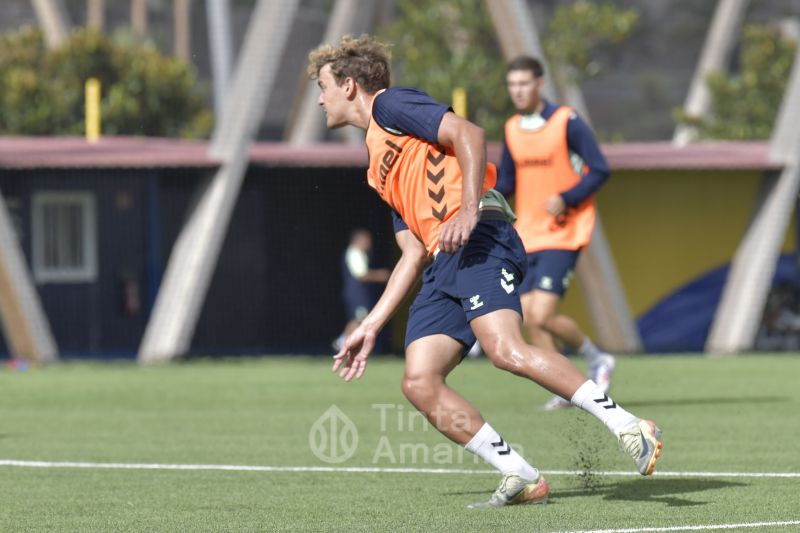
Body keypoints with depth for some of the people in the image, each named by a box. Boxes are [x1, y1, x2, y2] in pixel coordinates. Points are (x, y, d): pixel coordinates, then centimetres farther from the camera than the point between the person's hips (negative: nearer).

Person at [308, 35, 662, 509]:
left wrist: (468, 212, -19)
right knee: (419, 382, -7)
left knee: (505, 349, -29)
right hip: (443, 263, 9)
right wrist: (371, 327, 26)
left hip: (479, 238, -9)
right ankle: (523, 479, -9)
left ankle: (629, 428, -27)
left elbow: (468, 134, -7)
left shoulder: (390, 104, 8)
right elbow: (414, 254, 29)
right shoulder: (380, 169, 33)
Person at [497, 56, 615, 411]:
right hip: (528, 236, 6)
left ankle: (596, 360, 8)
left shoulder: (566, 122, -9)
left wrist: (566, 199, -22)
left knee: (542, 315, -16)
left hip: (562, 235, -6)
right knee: (529, 319, 0)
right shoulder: (512, 129, 9)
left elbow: (600, 171, -9)